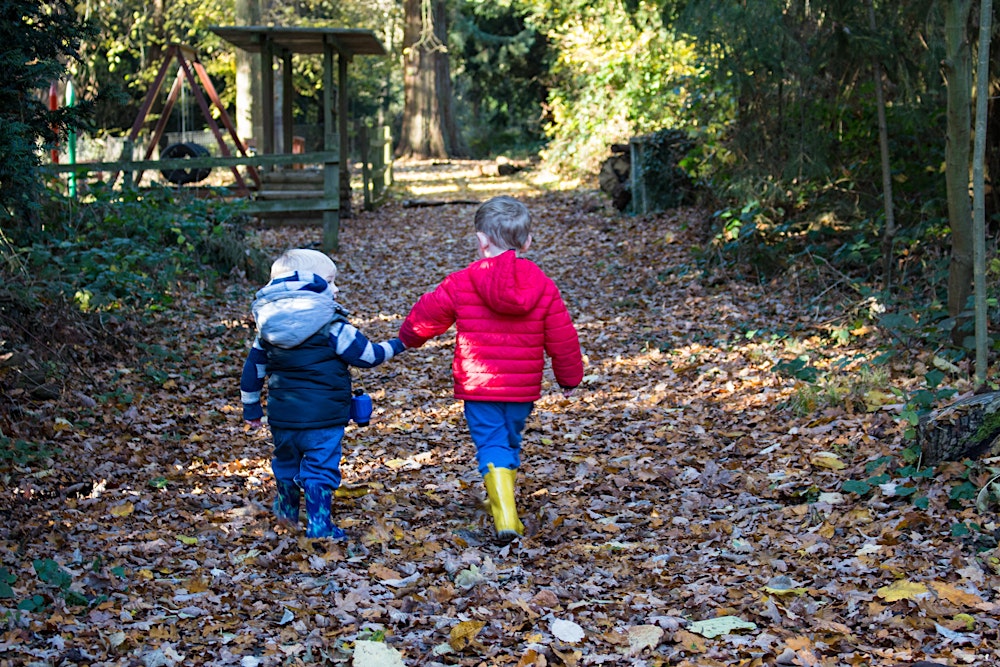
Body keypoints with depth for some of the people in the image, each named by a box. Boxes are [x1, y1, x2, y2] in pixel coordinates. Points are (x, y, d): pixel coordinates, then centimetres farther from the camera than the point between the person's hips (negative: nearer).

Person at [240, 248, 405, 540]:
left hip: (282, 416, 6)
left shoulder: (268, 326, 4)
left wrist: (251, 405, 21)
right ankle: (318, 523, 2)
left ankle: (287, 510, 44)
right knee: (321, 468, 2)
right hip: (322, 417, -6)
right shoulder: (332, 326, -14)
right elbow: (367, 355, -9)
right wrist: (396, 345, 9)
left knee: (286, 461, 24)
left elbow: (254, 366, 10)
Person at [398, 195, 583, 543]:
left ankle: (505, 517, -19)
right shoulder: (543, 286, 0)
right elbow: (562, 338, 4)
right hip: (524, 388, 3)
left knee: (492, 446, -2)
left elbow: (427, 315, 3)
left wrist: (408, 337, 25)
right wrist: (569, 376, 19)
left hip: (478, 386, -3)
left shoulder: (461, 283, -7)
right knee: (510, 442, 23)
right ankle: (500, 500, 38)